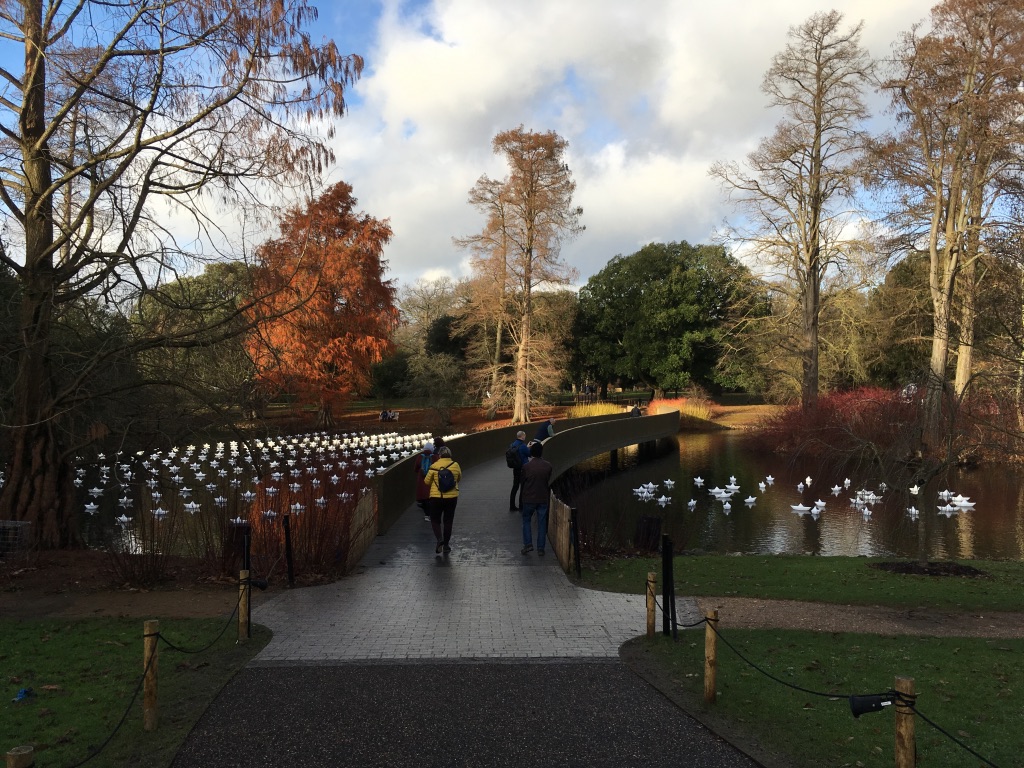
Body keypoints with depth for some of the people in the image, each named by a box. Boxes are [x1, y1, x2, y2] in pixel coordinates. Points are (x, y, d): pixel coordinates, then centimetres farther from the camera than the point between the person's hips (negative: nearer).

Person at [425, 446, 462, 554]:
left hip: (436, 497, -2)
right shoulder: (455, 465, -4)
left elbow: (427, 481, -1)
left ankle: (439, 539, -11)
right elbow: (459, 479, 11)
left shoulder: (434, 466, -10)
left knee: (435, 520, 11)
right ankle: (446, 545, 16)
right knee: (448, 521, 13)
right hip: (452, 497, 2)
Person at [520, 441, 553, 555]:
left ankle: (528, 544, 3)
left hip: (529, 498, -2)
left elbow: (523, 481, -1)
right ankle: (540, 548, 11)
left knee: (526, 520, 15)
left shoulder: (526, 466, -14)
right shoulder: (548, 466, -7)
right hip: (543, 498, 2)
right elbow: (549, 481, 4)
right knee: (542, 523, 10)